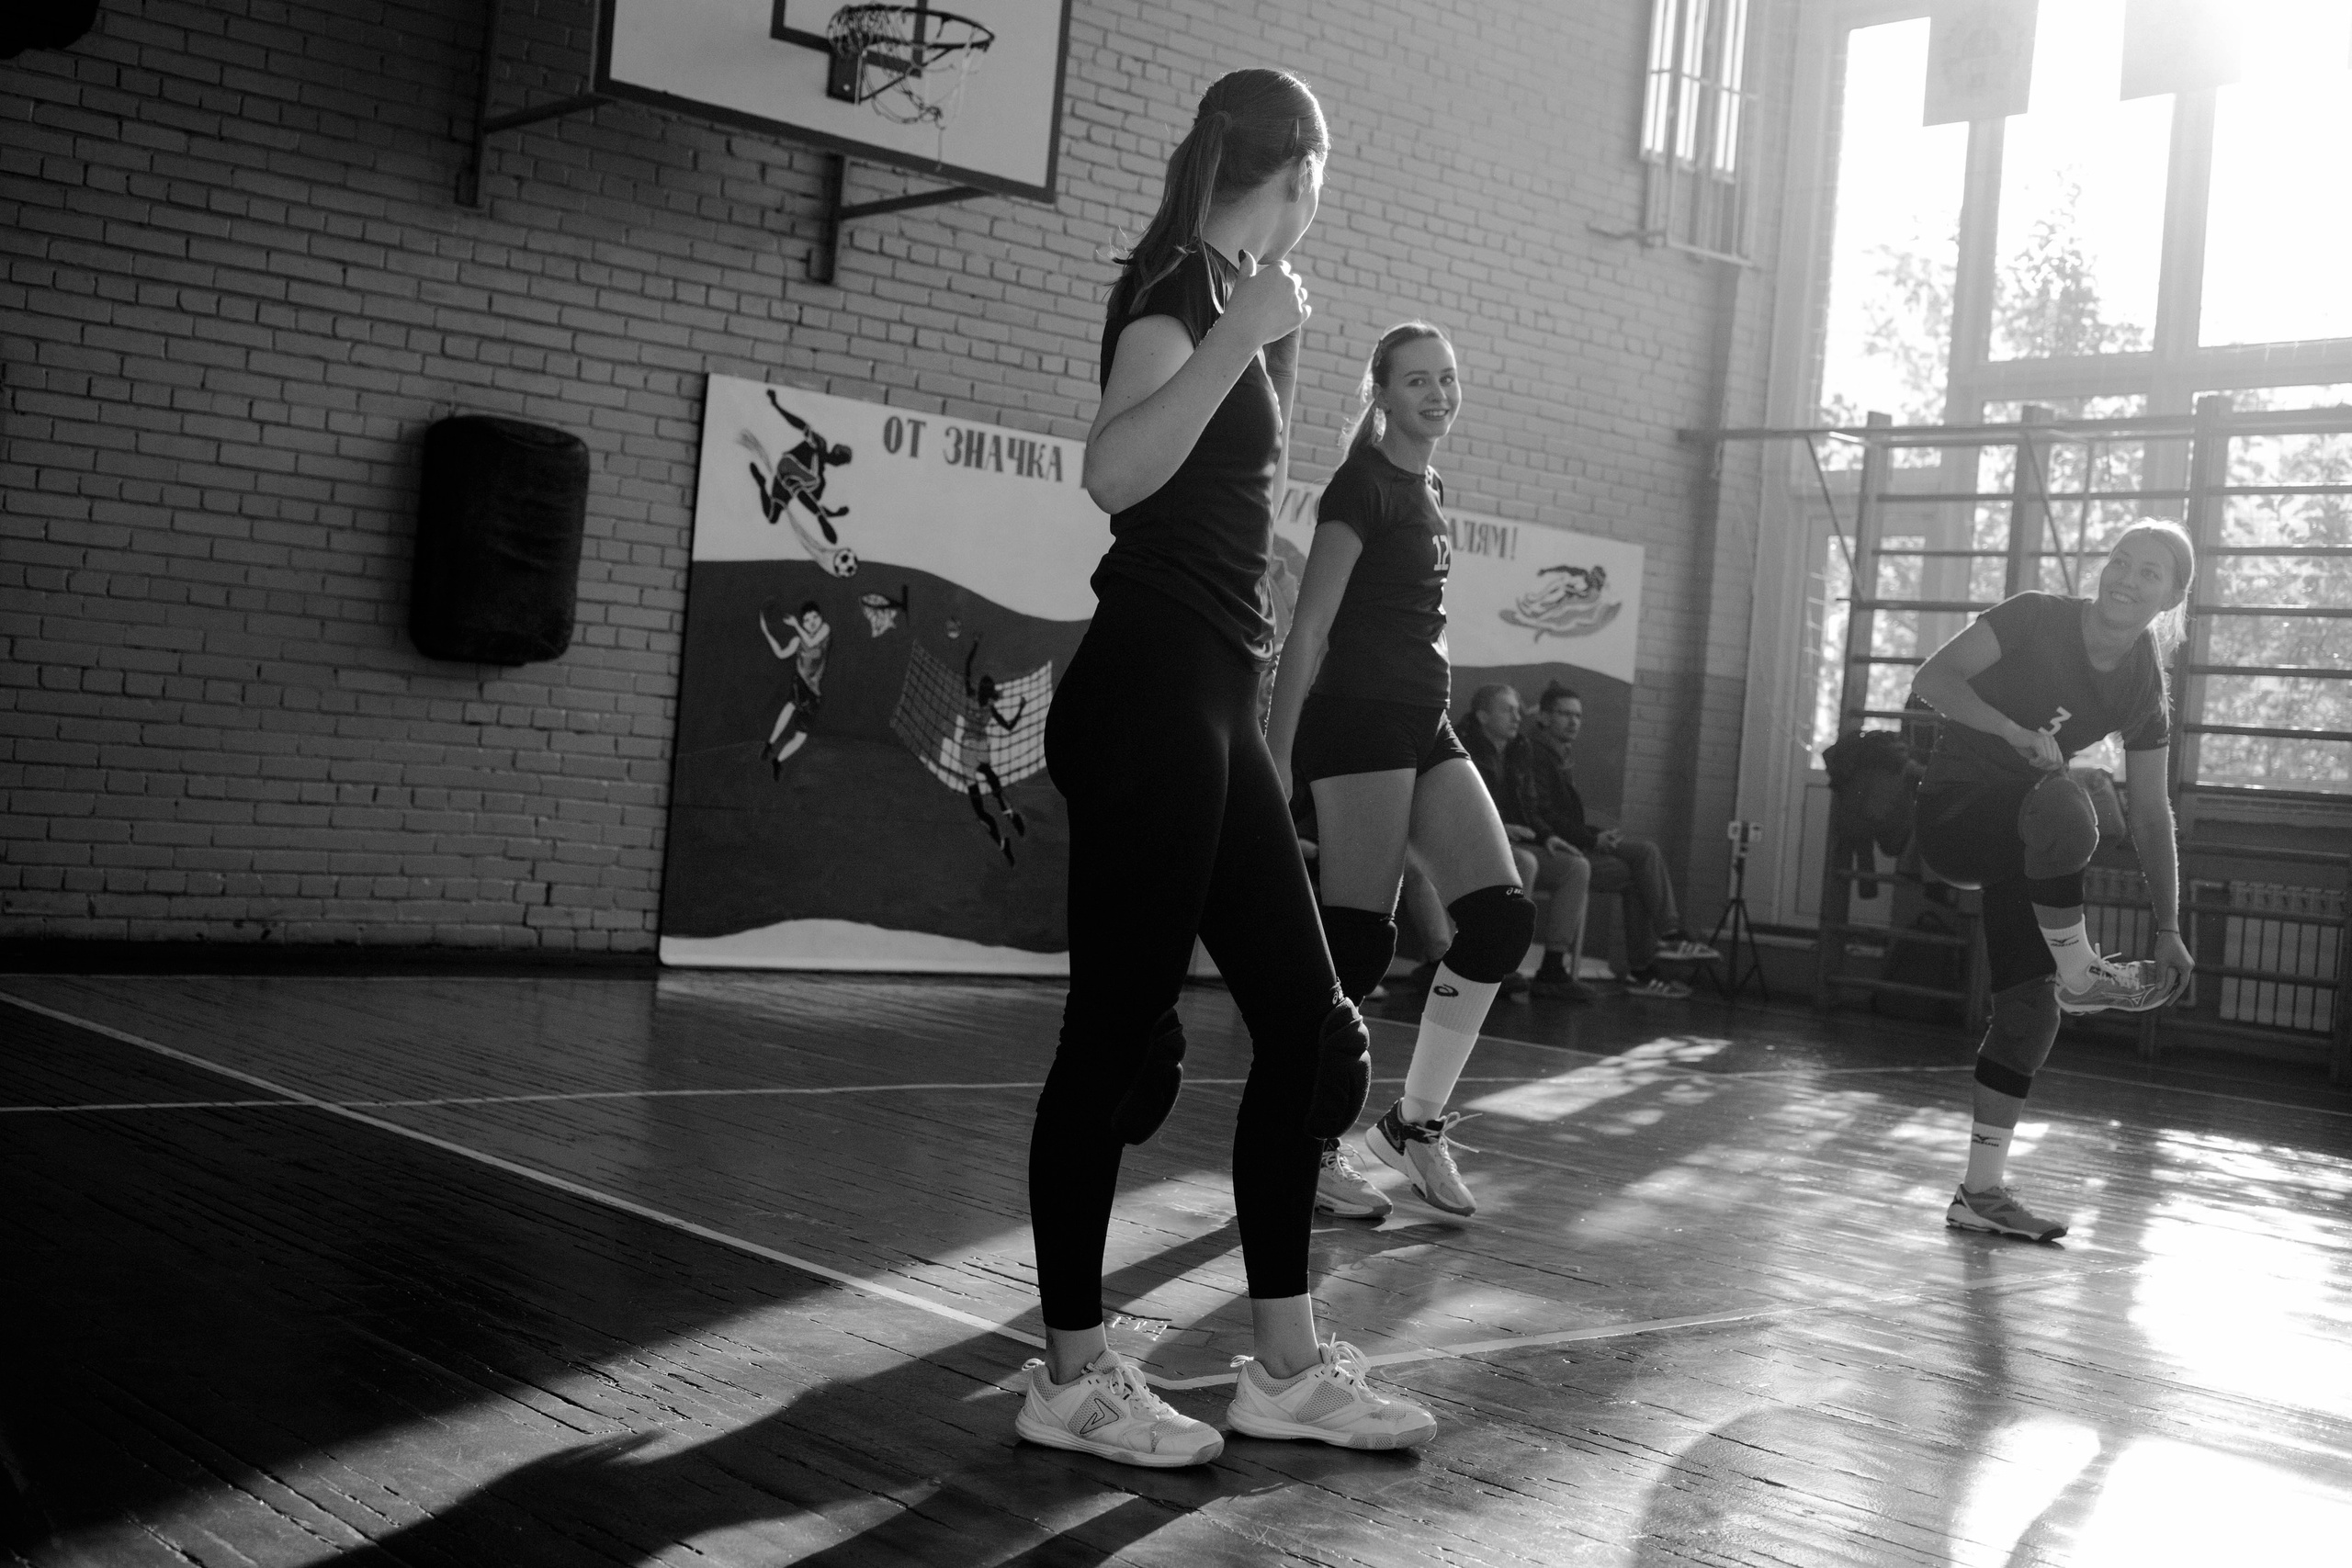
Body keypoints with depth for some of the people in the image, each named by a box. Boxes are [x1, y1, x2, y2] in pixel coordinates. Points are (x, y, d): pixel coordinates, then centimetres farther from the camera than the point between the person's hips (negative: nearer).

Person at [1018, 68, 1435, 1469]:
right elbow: (1113, 473, -29)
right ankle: (1074, 1378, 5)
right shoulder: (1180, 288, -9)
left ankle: (1288, 1365, 15)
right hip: (1150, 693, -10)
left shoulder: (1227, 294, 19)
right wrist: (1236, 338, -32)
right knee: (1117, 1026, -5)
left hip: (1212, 700, 10)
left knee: (1307, 1015, 8)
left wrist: (1282, 348, 31)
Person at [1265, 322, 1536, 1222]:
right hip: (1357, 719, -8)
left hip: (1426, 725, 8)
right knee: (1357, 937, -8)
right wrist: (1275, 754, -19)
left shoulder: (1431, 490, 18)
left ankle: (1415, 1122, 9)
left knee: (1501, 917, -1)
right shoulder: (1364, 485, -8)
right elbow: (1309, 626, -14)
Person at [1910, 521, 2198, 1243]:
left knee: (2030, 1006, -1)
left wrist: (2169, 930, 2)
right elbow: (1932, 679, -16)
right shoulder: (2036, 620, -11)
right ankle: (2080, 974, -18)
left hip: (2023, 842, 6)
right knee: (2062, 808, -38)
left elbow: (2151, 815, 5)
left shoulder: (2144, 695, 1)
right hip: (1951, 813, -6)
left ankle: (1981, 1192, 7)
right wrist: (2017, 732, -29)